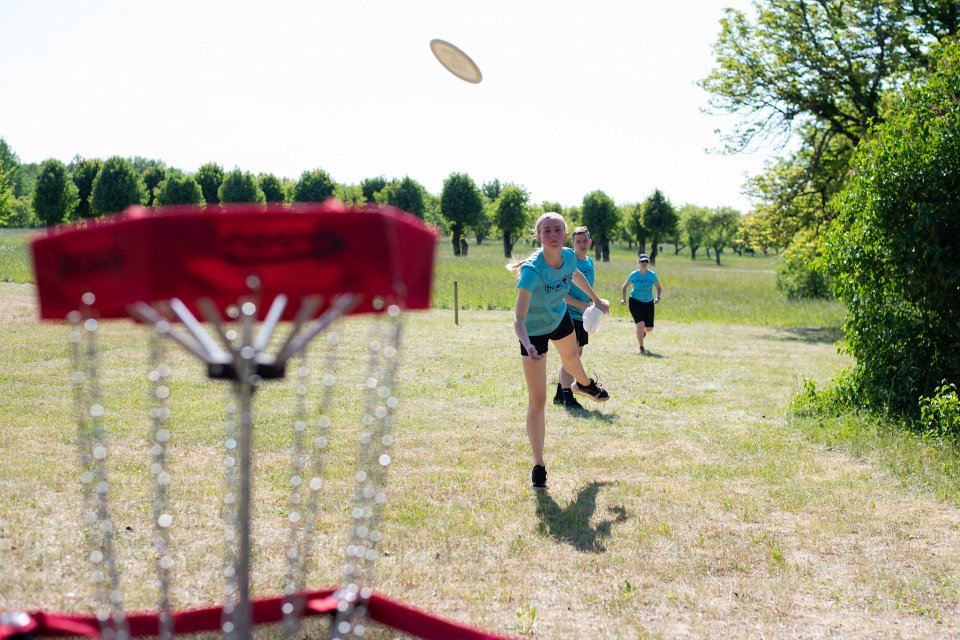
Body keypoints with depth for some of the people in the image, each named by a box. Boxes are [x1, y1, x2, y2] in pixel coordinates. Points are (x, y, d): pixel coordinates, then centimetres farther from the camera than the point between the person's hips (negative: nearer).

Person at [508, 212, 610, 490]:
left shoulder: (569, 256, -22)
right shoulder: (531, 271, -41)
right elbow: (519, 318, -47)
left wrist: (596, 299, 17)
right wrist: (527, 345, -65)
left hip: (560, 318, 6)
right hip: (534, 330, -6)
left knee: (571, 356, 39)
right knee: (537, 402, -8)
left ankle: (584, 384, 76)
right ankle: (538, 467, 4)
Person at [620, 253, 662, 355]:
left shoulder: (652, 275, -8)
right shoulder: (634, 275, -9)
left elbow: (659, 288, 4)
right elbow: (624, 287, 5)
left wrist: (658, 298, -14)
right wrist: (623, 299, -9)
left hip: (648, 302, 2)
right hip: (635, 301, -2)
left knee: (649, 329, 4)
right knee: (640, 324, -20)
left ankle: (642, 331, 44)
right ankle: (641, 347, -4)